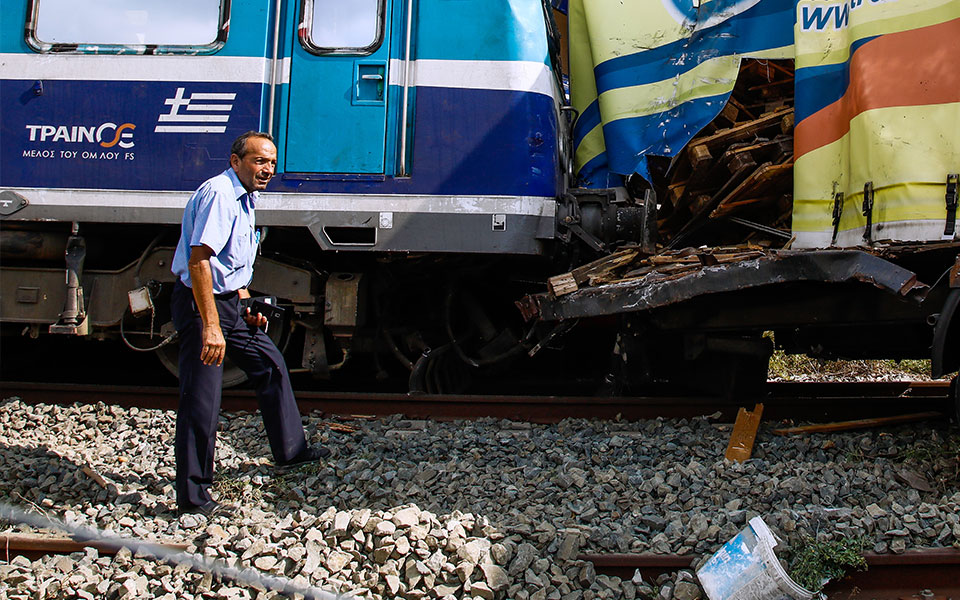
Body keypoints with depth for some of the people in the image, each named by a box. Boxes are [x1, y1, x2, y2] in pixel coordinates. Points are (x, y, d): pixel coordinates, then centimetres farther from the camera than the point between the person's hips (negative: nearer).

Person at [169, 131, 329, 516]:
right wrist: (210, 327, -32)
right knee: (201, 402, -8)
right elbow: (199, 261, -28)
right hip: (201, 302, -10)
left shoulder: (245, 199, 14)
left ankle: (290, 450, 34)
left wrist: (247, 305, 17)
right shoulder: (218, 195, -19)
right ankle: (192, 496, 0)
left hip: (229, 301, 10)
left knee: (270, 364, 18)